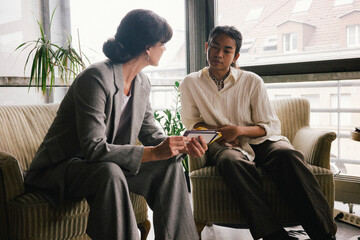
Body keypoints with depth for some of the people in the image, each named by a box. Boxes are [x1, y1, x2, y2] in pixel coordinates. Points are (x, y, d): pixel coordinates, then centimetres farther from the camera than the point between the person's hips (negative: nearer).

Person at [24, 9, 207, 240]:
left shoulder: (142, 83, 2)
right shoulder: (96, 77, -26)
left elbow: (151, 134, 6)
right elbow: (93, 149, -32)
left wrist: (181, 145, -14)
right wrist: (154, 153, -34)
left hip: (107, 166, 8)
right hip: (59, 168, -7)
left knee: (171, 164, -7)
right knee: (110, 172, -38)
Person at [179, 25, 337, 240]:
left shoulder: (252, 81, 3)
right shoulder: (191, 83, 7)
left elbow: (271, 126, 3)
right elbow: (191, 121, 14)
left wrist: (240, 130, -16)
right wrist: (218, 131, -5)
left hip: (258, 141, 1)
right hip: (223, 145, 0)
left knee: (287, 154, -33)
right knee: (233, 161, -38)